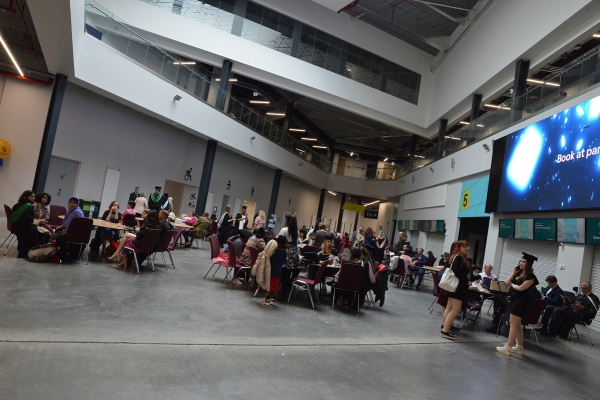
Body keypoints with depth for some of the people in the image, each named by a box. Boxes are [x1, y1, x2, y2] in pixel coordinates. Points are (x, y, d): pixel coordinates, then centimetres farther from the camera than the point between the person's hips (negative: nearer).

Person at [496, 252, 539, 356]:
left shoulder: (530, 276, -14)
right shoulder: (518, 273, 11)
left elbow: (520, 288, -21)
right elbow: (507, 283, 7)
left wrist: (512, 284, -3)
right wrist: (513, 273, 0)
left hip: (521, 302, -9)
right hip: (514, 300, 9)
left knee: (513, 324, -6)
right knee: (517, 324, 14)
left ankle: (508, 347, -1)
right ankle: (519, 347, 23)